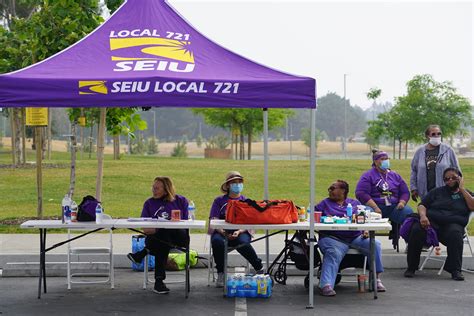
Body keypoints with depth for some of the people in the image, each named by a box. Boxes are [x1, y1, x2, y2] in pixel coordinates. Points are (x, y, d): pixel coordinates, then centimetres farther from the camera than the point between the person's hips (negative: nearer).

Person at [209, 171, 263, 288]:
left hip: (241, 232, -1)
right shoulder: (219, 201, 14)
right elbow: (214, 220, 3)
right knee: (217, 242, -34)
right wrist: (222, 232, -17)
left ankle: (260, 269, -17)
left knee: (243, 243, -35)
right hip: (222, 231, 1)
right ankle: (220, 274, -20)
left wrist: (238, 232, -17)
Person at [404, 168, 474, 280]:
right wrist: (423, 215, -9)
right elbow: (422, 205, 14)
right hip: (431, 222, 1)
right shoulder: (436, 192, 25)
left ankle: (455, 270, -30)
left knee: (455, 233, -37)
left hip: (453, 224, -1)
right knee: (416, 230, -31)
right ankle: (411, 267, -18)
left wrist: (462, 189, 4)